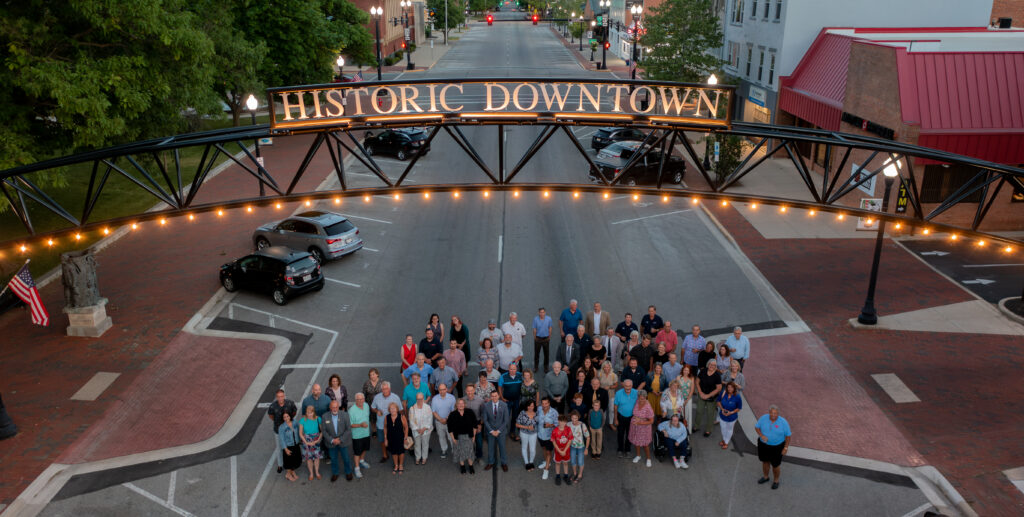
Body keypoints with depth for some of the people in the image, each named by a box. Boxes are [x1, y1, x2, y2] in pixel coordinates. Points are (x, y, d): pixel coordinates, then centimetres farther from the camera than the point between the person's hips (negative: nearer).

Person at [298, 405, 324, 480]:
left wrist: (318, 440, -13)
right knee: (309, 458, 10)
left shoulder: (318, 419, -13)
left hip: (316, 440, 0)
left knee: (317, 457, 11)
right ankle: (311, 473, 32)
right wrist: (306, 442, -11)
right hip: (306, 440, 0)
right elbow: (300, 433, -6)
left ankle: (317, 472, 34)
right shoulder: (303, 420, -15)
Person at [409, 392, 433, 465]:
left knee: (425, 444, 12)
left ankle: (424, 458, 31)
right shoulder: (412, 408, -11)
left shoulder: (427, 407, -12)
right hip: (416, 430, 0)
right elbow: (411, 420, -7)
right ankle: (418, 458, 33)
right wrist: (417, 429, -11)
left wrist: (424, 428, -13)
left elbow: (430, 419, -8)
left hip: (426, 430, 0)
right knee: (417, 444, 13)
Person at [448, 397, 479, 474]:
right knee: (460, 451, 8)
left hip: (468, 436, 0)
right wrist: (453, 438, -3)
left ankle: (470, 466, 21)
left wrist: (474, 435, 2)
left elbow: (474, 424, 1)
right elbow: (450, 428, -2)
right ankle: (462, 466, 27)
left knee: (469, 450, 4)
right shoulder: (453, 415, -10)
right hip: (458, 437, 0)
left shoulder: (470, 412, -8)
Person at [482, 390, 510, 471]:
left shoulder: (504, 405, -12)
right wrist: (491, 431, -10)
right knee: (490, 447, 13)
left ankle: (504, 463, 29)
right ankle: (490, 463, 32)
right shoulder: (486, 406, -10)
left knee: (502, 447, 11)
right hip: (490, 430, 1)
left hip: (501, 431, -1)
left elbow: (506, 420, -9)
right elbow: (485, 420, -5)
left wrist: (498, 431, -12)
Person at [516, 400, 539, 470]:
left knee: (533, 450, 5)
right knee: (525, 448, 19)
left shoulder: (536, 413, -16)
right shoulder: (522, 413, -22)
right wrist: (527, 427, -25)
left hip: (533, 434, 1)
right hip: (524, 433, -1)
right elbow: (517, 424, -16)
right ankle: (526, 463, 42)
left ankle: (531, 462, 36)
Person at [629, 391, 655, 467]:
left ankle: (648, 459, 37)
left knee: (645, 444, 13)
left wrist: (640, 423, -27)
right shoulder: (637, 401, -18)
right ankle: (638, 456, 46)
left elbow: (651, 421, -22)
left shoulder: (648, 408, -30)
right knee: (636, 441, 22)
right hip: (634, 426, 5)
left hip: (644, 427, -5)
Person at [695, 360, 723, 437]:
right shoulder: (703, 371, -10)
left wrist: (708, 395, -17)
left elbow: (719, 388, -17)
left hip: (712, 397, -3)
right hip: (701, 395, 3)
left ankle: (708, 430, 31)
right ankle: (696, 426, 40)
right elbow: (697, 382, -2)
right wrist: (700, 393, -11)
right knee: (699, 411, 18)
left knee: (710, 414, 13)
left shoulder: (717, 375, -19)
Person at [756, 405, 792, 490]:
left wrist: (785, 448, -11)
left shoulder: (783, 422, -22)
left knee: (775, 465, 11)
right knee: (765, 461, 22)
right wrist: (761, 435, -22)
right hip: (763, 444, 3)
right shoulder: (763, 418, -16)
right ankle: (765, 477, 48)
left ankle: (776, 480, 39)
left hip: (777, 447, -3)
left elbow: (788, 435, -12)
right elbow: (757, 427, -4)